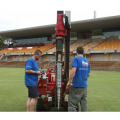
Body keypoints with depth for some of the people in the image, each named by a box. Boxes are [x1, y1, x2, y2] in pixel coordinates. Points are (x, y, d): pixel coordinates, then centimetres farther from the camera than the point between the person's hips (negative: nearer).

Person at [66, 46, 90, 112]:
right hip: (84, 85, 7)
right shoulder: (87, 61, 12)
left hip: (77, 85, -6)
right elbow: (88, 74, 16)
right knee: (84, 103, 13)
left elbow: (73, 70, -20)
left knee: (72, 104, -2)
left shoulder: (76, 59, -7)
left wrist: (69, 81, -15)